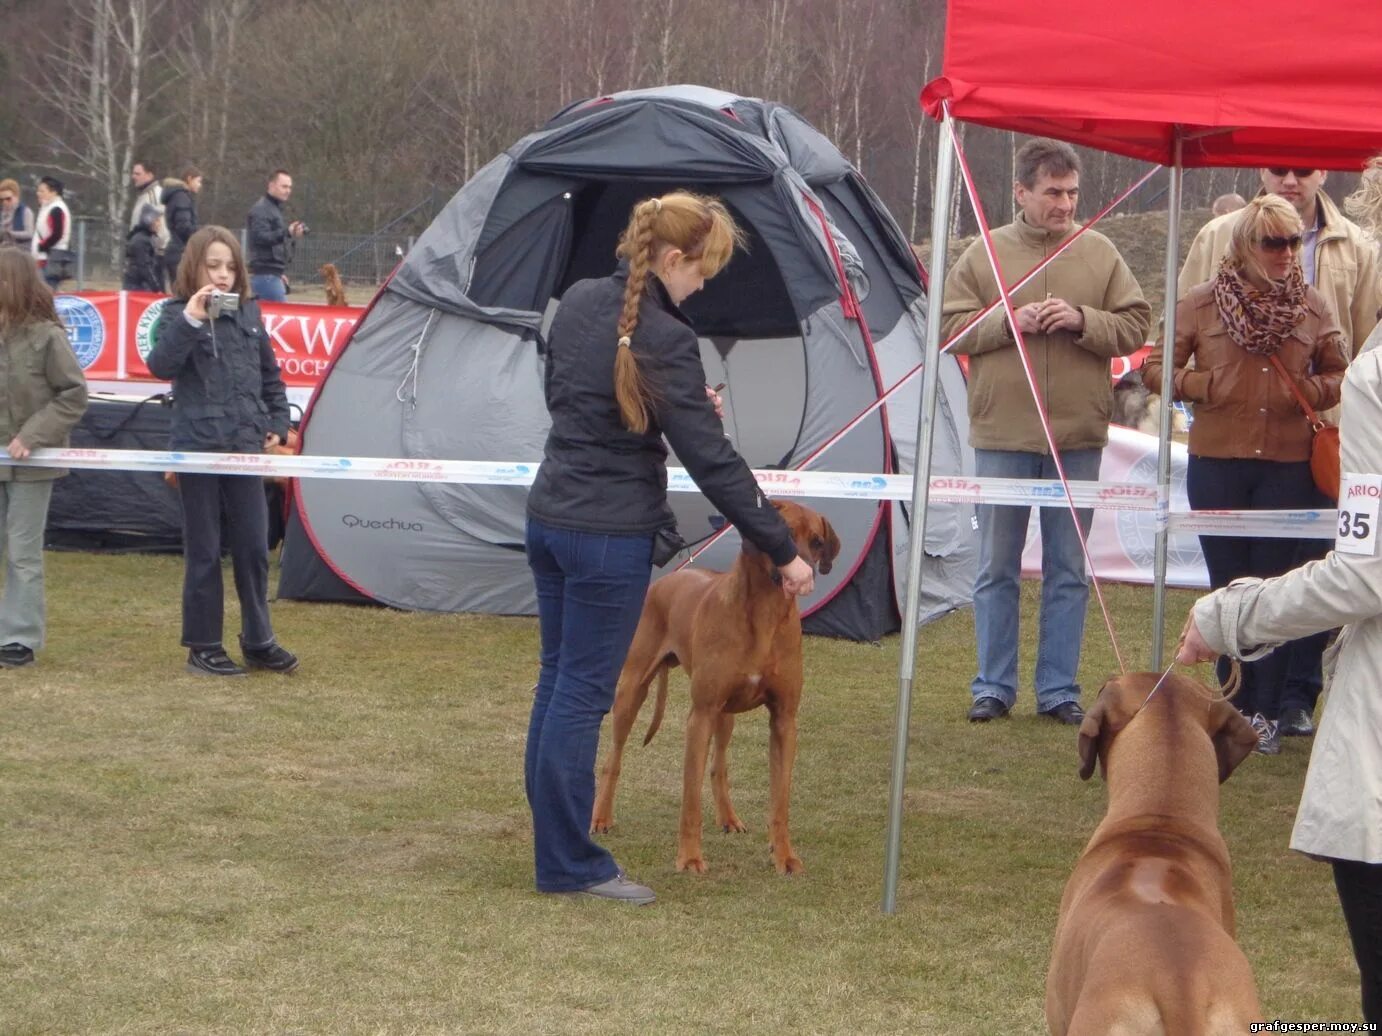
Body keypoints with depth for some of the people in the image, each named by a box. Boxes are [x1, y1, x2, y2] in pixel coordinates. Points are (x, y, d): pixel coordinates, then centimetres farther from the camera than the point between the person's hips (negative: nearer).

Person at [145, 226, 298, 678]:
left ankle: (258, 641, 19)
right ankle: (203, 647, 11)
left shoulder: (249, 313, 9)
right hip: (198, 447, -4)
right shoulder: (179, 315, -5)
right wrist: (190, 319, -30)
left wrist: (277, 424, 11)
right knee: (203, 551, 2)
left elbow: (270, 376, 19)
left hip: (245, 446, 4)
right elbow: (160, 365, -22)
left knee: (253, 546, 7)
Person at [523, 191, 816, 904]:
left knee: (558, 678, 16)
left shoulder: (578, 303, 4)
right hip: (611, 535, -8)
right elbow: (712, 462, -19)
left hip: (549, 516, 8)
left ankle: (551, 830, 25)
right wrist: (781, 550, -13)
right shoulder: (665, 340, -20)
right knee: (584, 692, -2)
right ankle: (568, 864, 5)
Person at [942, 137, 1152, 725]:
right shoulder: (985, 254, 2)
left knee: (1068, 570, 6)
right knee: (997, 567, 6)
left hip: (1077, 436, 1)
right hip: (1002, 434, -1)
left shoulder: (1100, 254, 5)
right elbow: (952, 328, 1)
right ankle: (994, 686, 15)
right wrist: (1009, 322, -13)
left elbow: (1134, 327, 3)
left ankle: (1059, 688, 13)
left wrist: (1083, 321, -13)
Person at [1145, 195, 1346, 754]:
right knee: (1228, 586, 7)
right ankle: (1235, 706, 16)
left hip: (1288, 465, 1)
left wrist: (1311, 392, -5)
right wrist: (1202, 386, -10)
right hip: (1217, 461, 0)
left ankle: (1266, 711, 8)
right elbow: (1157, 367, 5)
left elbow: (1338, 374, 15)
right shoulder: (1202, 303, 0)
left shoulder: (1313, 308, 4)